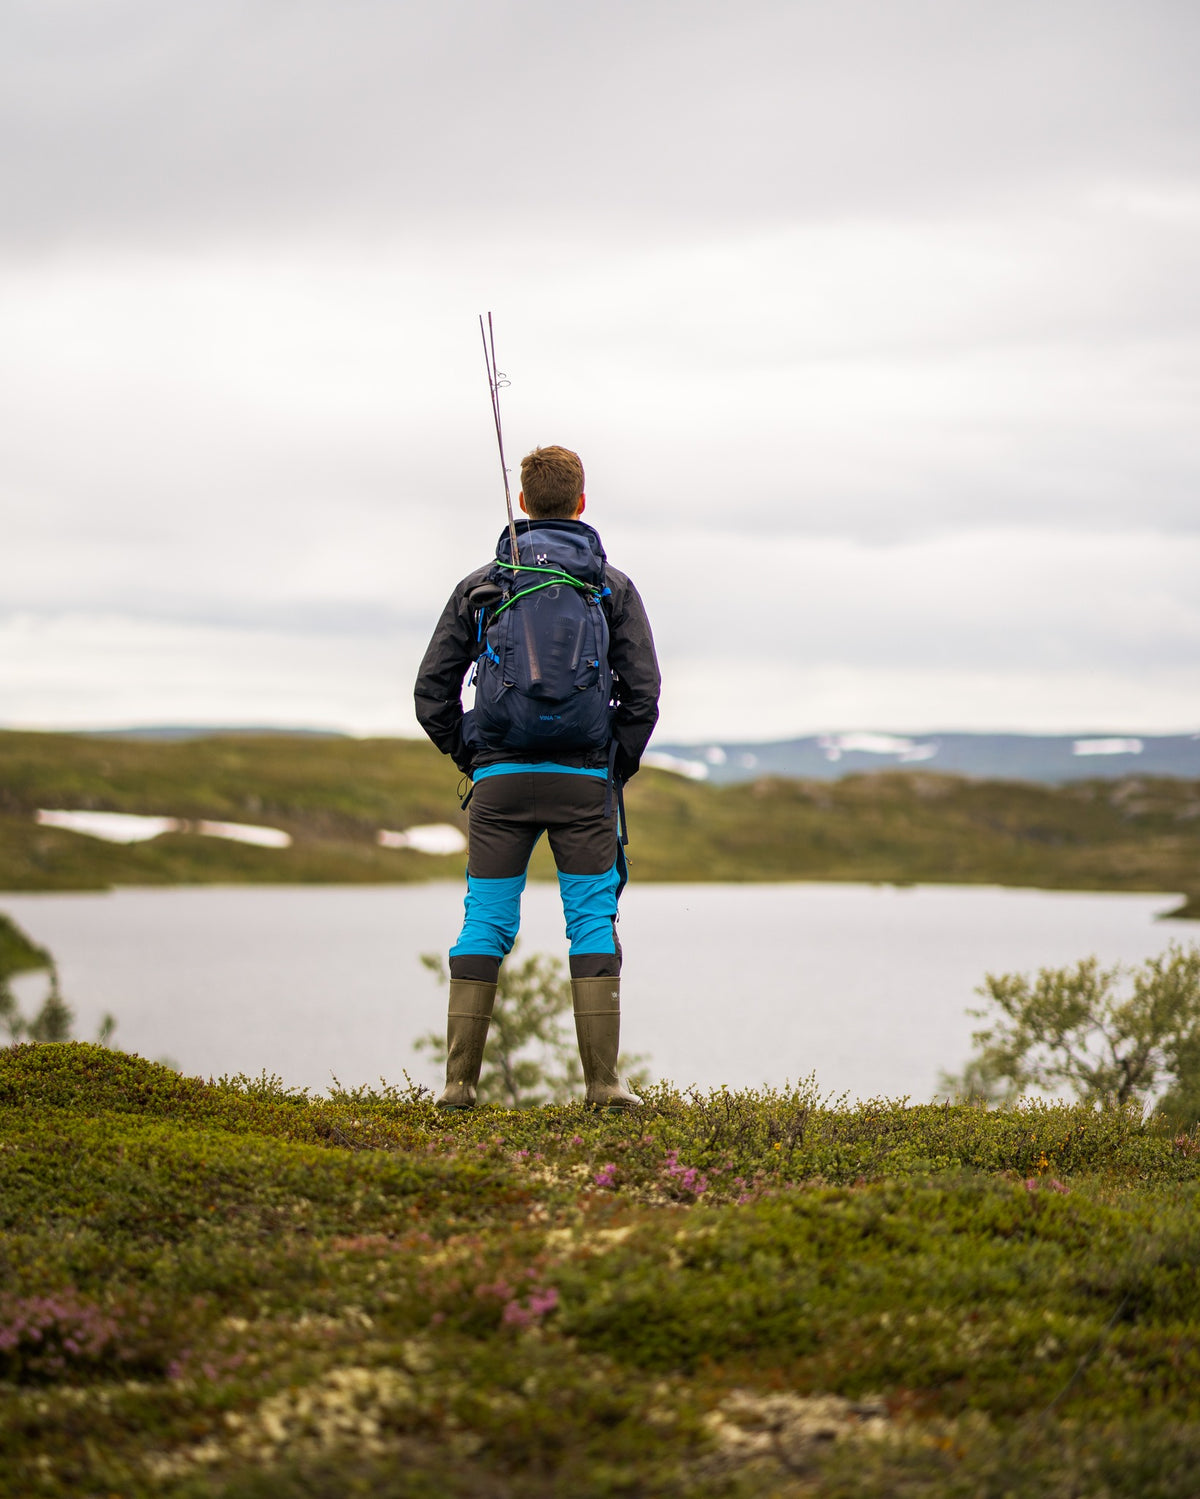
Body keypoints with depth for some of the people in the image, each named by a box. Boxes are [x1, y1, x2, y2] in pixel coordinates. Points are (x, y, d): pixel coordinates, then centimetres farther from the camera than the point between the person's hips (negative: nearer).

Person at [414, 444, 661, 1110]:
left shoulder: (480, 585, 8)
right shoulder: (612, 586, 6)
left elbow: (432, 692, 6)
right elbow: (643, 693, -2)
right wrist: (616, 771, 9)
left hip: (500, 779, 1)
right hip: (585, 780, -1)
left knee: (484, 923, 4)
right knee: (593, 921, 2)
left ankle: (459, 1081, 1)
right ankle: (602, 1082, -4)